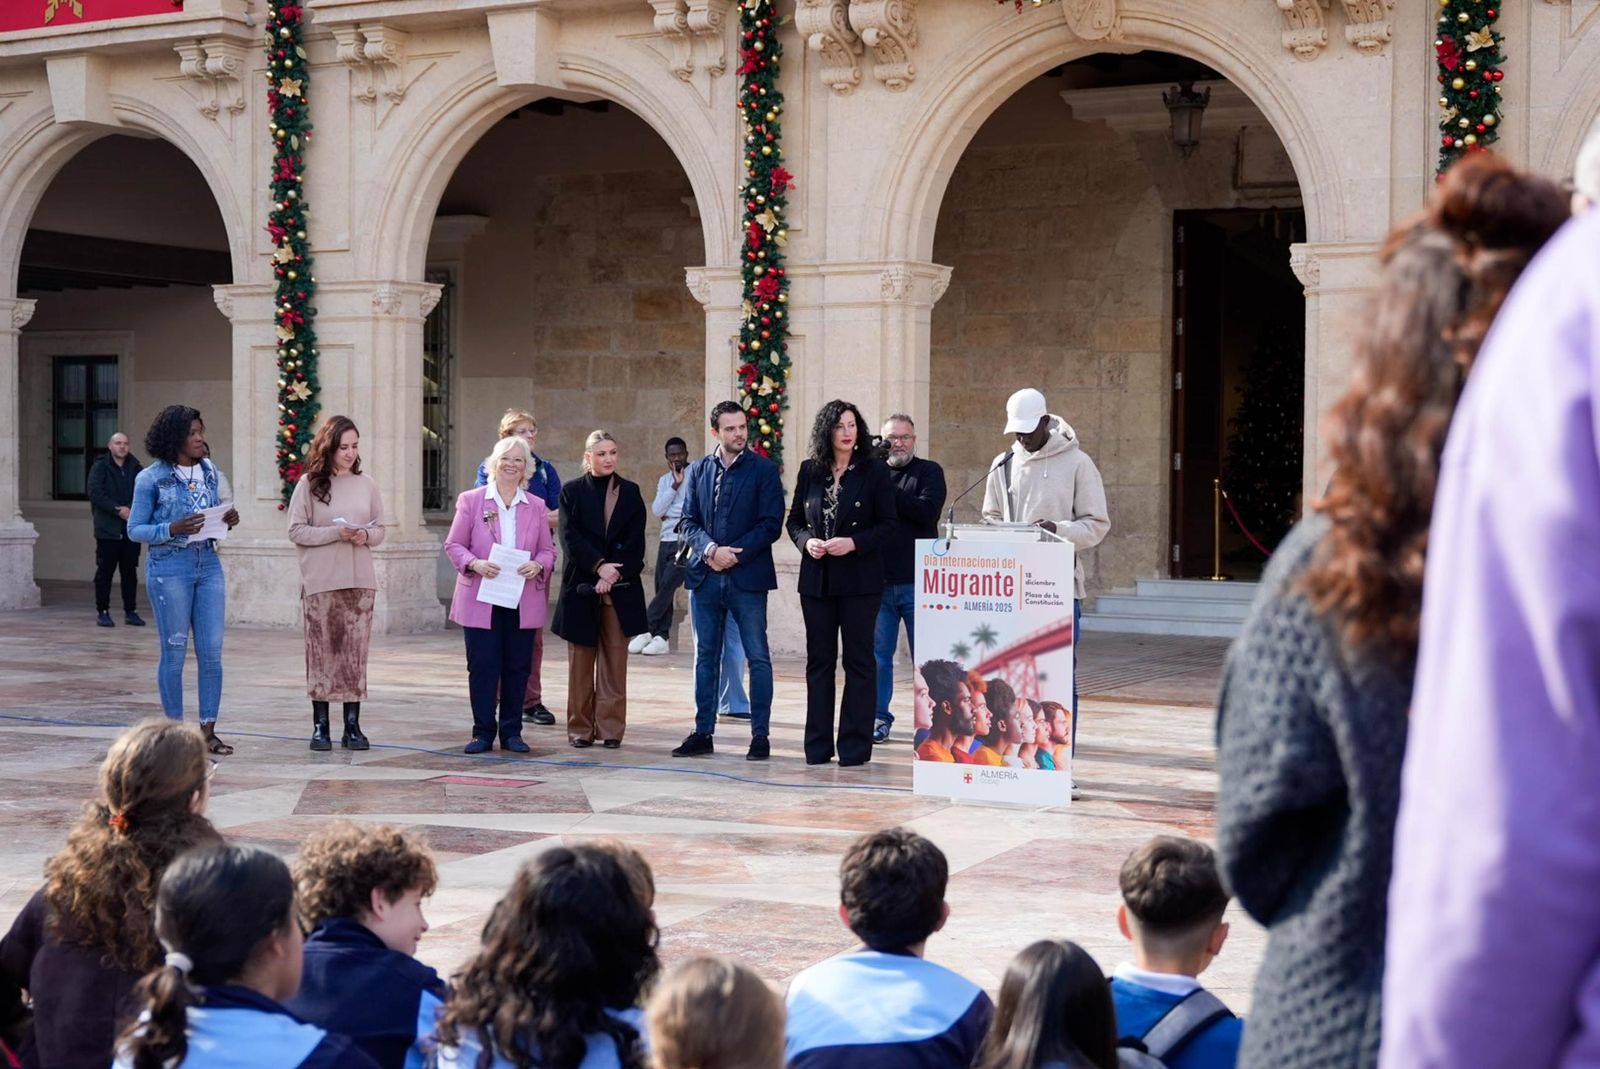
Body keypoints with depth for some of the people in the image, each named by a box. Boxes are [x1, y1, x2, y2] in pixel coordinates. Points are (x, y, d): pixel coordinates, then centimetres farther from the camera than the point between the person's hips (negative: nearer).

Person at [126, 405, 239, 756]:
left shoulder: (209, 471, 9)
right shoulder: (151, 478, -5)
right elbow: (135, 530, -3)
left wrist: (228, 520, -3)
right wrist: (173, 529, -18)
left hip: (209, 565, 5)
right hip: (170, 568, -5)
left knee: (212, 651, 2)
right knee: (174, 652, 1)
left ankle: (208, 730, 10)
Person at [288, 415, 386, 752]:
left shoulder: (366, 485, 10)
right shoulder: (309, 484, 0)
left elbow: (380, 529, 14)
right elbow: (296, 531, -4)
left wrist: (366, 536, -9)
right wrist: (335, 533, -15)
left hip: (360, 581, 3)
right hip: (320, 582, -3)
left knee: (356, 653, 2)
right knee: (322, 652, 0)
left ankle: (352, 725, 7)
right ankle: (320, 726, 7)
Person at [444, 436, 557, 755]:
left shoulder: (536, 506, 10)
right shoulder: (471, 500, 3)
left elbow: (548, 549, 11)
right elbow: (453, 544, 2)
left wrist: (538, 565, -12)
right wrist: (474, 564, -17)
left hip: (523, 602, 2)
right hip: (481, 600, -2)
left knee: (518, 667, 5)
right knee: (482, 666, -1)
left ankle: (512, 732, 14)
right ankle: (483, 732, 9)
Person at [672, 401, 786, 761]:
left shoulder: (764, 470, -2)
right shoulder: (699, 470, 9)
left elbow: (771, 524, -7)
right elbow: (689, 521, 7)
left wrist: (735, 554, -14)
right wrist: (710, 550, -11)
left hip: (747, 576, -3)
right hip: (705, 576, 4)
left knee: (757, 657, -1)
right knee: (705, 657, 9)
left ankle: (760, 735, 5)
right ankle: (703, 733, 15)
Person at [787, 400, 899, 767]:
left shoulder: (874, 471, -3)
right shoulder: (810, 470, 6)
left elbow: (890, 525, -5)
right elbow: (794, 520, 12)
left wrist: (854, 543, -17)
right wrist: (806, 541, -8)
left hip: (860, 579, -3)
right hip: (817, 579, 3)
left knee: (859, 660, 1)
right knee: (818, 659, 7)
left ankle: (855, 746, 7)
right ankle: (818, 744, 13)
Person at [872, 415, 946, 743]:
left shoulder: (929, 472, 4)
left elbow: (927, 511, -14)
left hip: (917, 583, -2)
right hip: (877, 581, 2)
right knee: (878, 654, 6)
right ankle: (879, 717, 13)